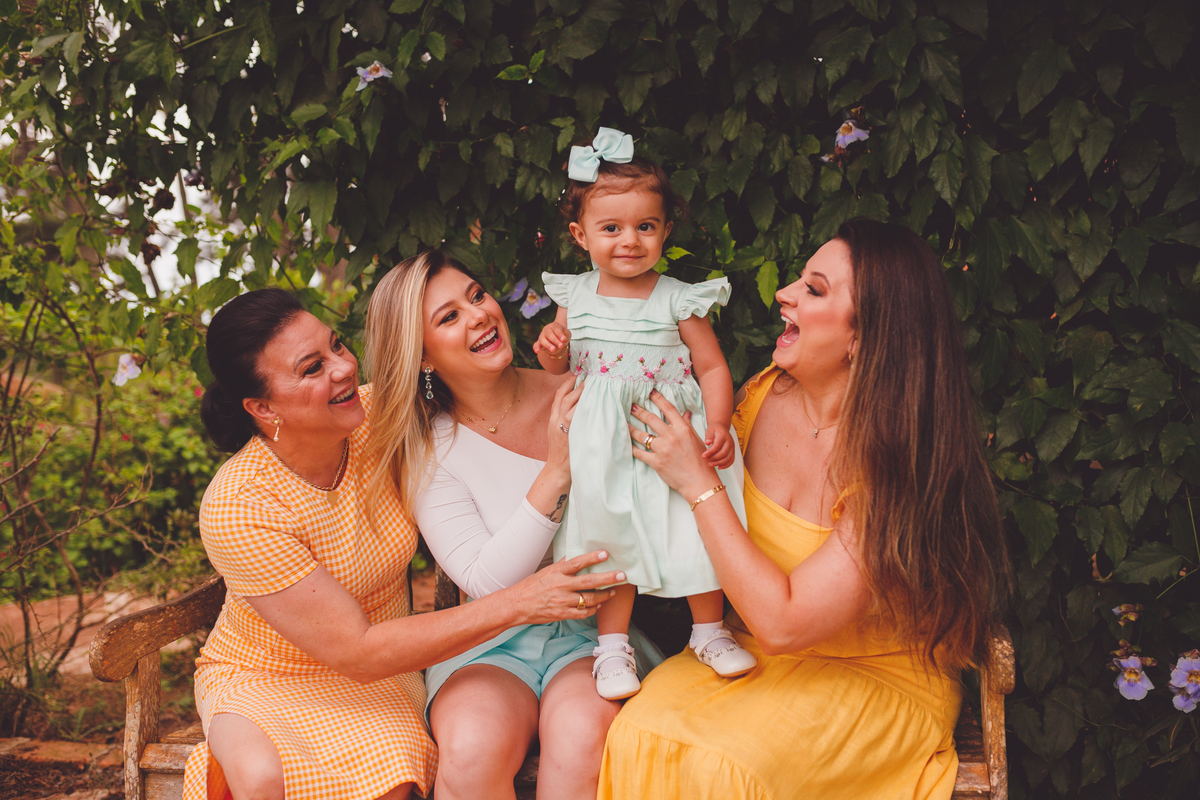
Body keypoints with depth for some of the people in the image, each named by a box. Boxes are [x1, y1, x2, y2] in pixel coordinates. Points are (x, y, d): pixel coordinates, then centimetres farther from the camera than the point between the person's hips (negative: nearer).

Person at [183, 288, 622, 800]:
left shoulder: (376, 416, -13)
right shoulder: (237, 508, -26)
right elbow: (357, 652, -27)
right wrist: (518, 604, -31)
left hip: (377, 679, 3)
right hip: (262, 677, -3)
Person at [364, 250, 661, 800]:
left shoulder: (577, 396, -1)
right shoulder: (429, 454, -5)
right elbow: (487, 584, -13)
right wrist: (555, 471, -21)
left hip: (590, 630, 1)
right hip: (488, 644, 0)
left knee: (584, 733, -31)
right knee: (474, 749, -31)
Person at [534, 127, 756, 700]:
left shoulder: (678, 300, -5)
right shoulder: (574, 297, 2)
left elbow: (712, 367, -2)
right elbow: (562, 370, 13)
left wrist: (718, 427, -15)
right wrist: (550, 354, -10)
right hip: (604, 448, 1)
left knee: (699, 526, 0)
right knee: (611, 540, 1)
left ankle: (709, 630, 22)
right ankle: (612, 644, 16)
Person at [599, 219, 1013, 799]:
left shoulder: (898, 465, -22)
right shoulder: (762, 395, -5)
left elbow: (782, 623, -25)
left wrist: (700, 484, -21)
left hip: (877, 686, -5)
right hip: (746, 654, 5)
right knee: (641, 733, -24)